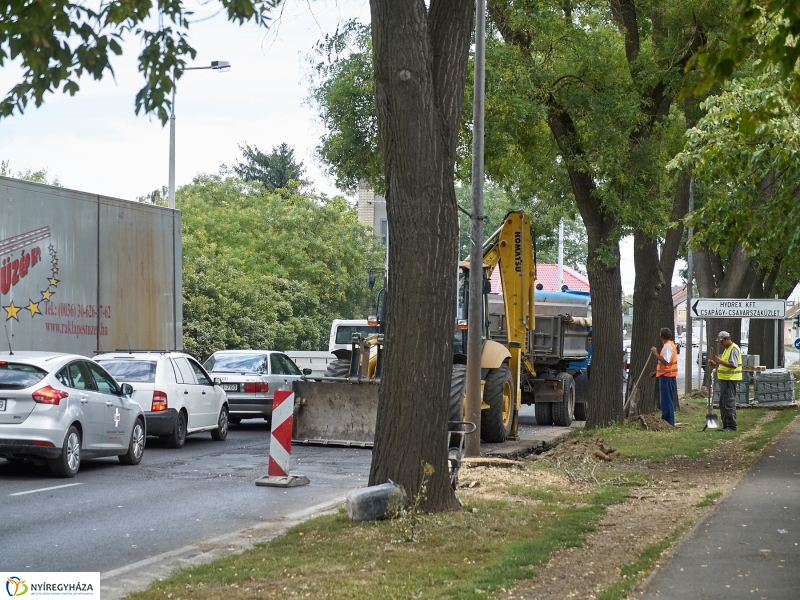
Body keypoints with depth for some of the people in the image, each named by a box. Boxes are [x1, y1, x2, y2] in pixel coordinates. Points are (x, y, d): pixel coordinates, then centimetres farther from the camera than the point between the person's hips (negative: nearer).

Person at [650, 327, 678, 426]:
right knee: (666, 400, 14)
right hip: (668, 376, 10)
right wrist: (657, 372, 23)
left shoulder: (667, 346, -15)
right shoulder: (670, 345, 17)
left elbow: (665, 362, -26)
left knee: (667, 400, -8)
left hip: (666, 377, -10)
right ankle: (666, 422, 18)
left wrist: (655, 353, -21)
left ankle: (669, 424, -8)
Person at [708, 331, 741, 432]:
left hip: (730, 380, -11)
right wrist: (714, 364, 12)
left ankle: (731, 426, -7)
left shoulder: (734, 349, -13)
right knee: (723, 404, 12)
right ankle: (726, 426, 17)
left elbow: (733, 365, -22)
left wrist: (720, 361, -26)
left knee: (729, 403, -9)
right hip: (724, 379, 11)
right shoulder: (726, 349, 19)